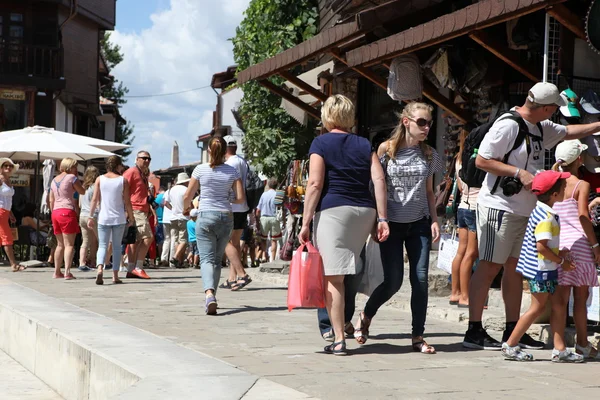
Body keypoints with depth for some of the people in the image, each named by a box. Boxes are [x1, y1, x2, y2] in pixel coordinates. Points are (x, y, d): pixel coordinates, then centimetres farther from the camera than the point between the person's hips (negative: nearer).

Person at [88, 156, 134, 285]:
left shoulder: (100, 179, 1)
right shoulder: (123, 180, -2)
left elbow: (95, 199, -2)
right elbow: (127, 201, -3)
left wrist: (90, 216, 4)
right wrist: (131, 216, 9)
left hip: (103, 218, 0)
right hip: (119, 218, 0)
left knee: (102, 245, 3)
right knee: (117, 246, 10)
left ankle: (100, 268, -23)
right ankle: (115, 276, 9)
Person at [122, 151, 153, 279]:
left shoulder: (143, 176, 22)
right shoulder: (132, 172, -8)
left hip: (142, 211, 10)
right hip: (135, 210, -10)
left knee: (136, 240, 9)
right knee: (148, 237, -16)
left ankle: (131, 270, 12)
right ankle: (138, 268, -15)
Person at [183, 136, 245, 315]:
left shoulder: (201, 169, -4)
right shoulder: (232, 171, 2)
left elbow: (187, 196, 1)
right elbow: (241, 198, 2)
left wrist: (186, 208, 22)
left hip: (206, 216, -2)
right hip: (226, 217, 3)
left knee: (207, 258, -6)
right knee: (217, 259, 14)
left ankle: (209, 293, -29)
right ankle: (211, 297, 17)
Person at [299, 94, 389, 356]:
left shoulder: (321, 143, 3)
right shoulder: (364, 145, 14)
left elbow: (315, 184, -5)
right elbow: (379, 180, 4)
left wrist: (306, 223, -4)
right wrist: (382, 219, 3)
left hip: (333, 210, -4)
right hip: (365, 211, 5)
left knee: (333, 277, -4)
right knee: (351, 273, 15)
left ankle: (339, 340, -7)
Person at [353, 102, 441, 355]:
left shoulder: (429, 154, 7)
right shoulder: (386, 149, -4)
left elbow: (429, 192, 14)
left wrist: (434, 220, 3)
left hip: (419, 224, 3)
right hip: (392, 224, -3)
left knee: (420, 279, -4)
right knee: (393, 280, -5)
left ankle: (418, 337, 5)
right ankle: (365, 316, 23)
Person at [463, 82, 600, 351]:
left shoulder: (541, 128, 14)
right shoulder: (508, 125, -14)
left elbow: (568, 132, 32)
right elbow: (481, 160, -17)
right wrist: (519, 173, -19)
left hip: (523, 209, 9)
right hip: (499, 206, -9)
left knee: (515, 267, 11)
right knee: (489, 266, -7)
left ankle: (513, 331, 18)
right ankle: (474, 331, -4)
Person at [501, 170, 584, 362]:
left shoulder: (544, 213, 10)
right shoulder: (545, 217, -21)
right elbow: (541, 247, -27)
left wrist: (559, 252, 8)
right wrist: (561, 261, -17)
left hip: (547, 269, 10)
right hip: (540, 269, -10)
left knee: (558, 304, 11)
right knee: (538, 307, -1)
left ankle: (560, 349, 15)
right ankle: (510, 346, 6)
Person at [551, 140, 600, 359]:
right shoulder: (582, 185, -6)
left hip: (558, 244, 4)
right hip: (578, 243, -4)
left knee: (561, 297, 3)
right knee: (580, 297, 6)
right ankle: (582, 344, 15)